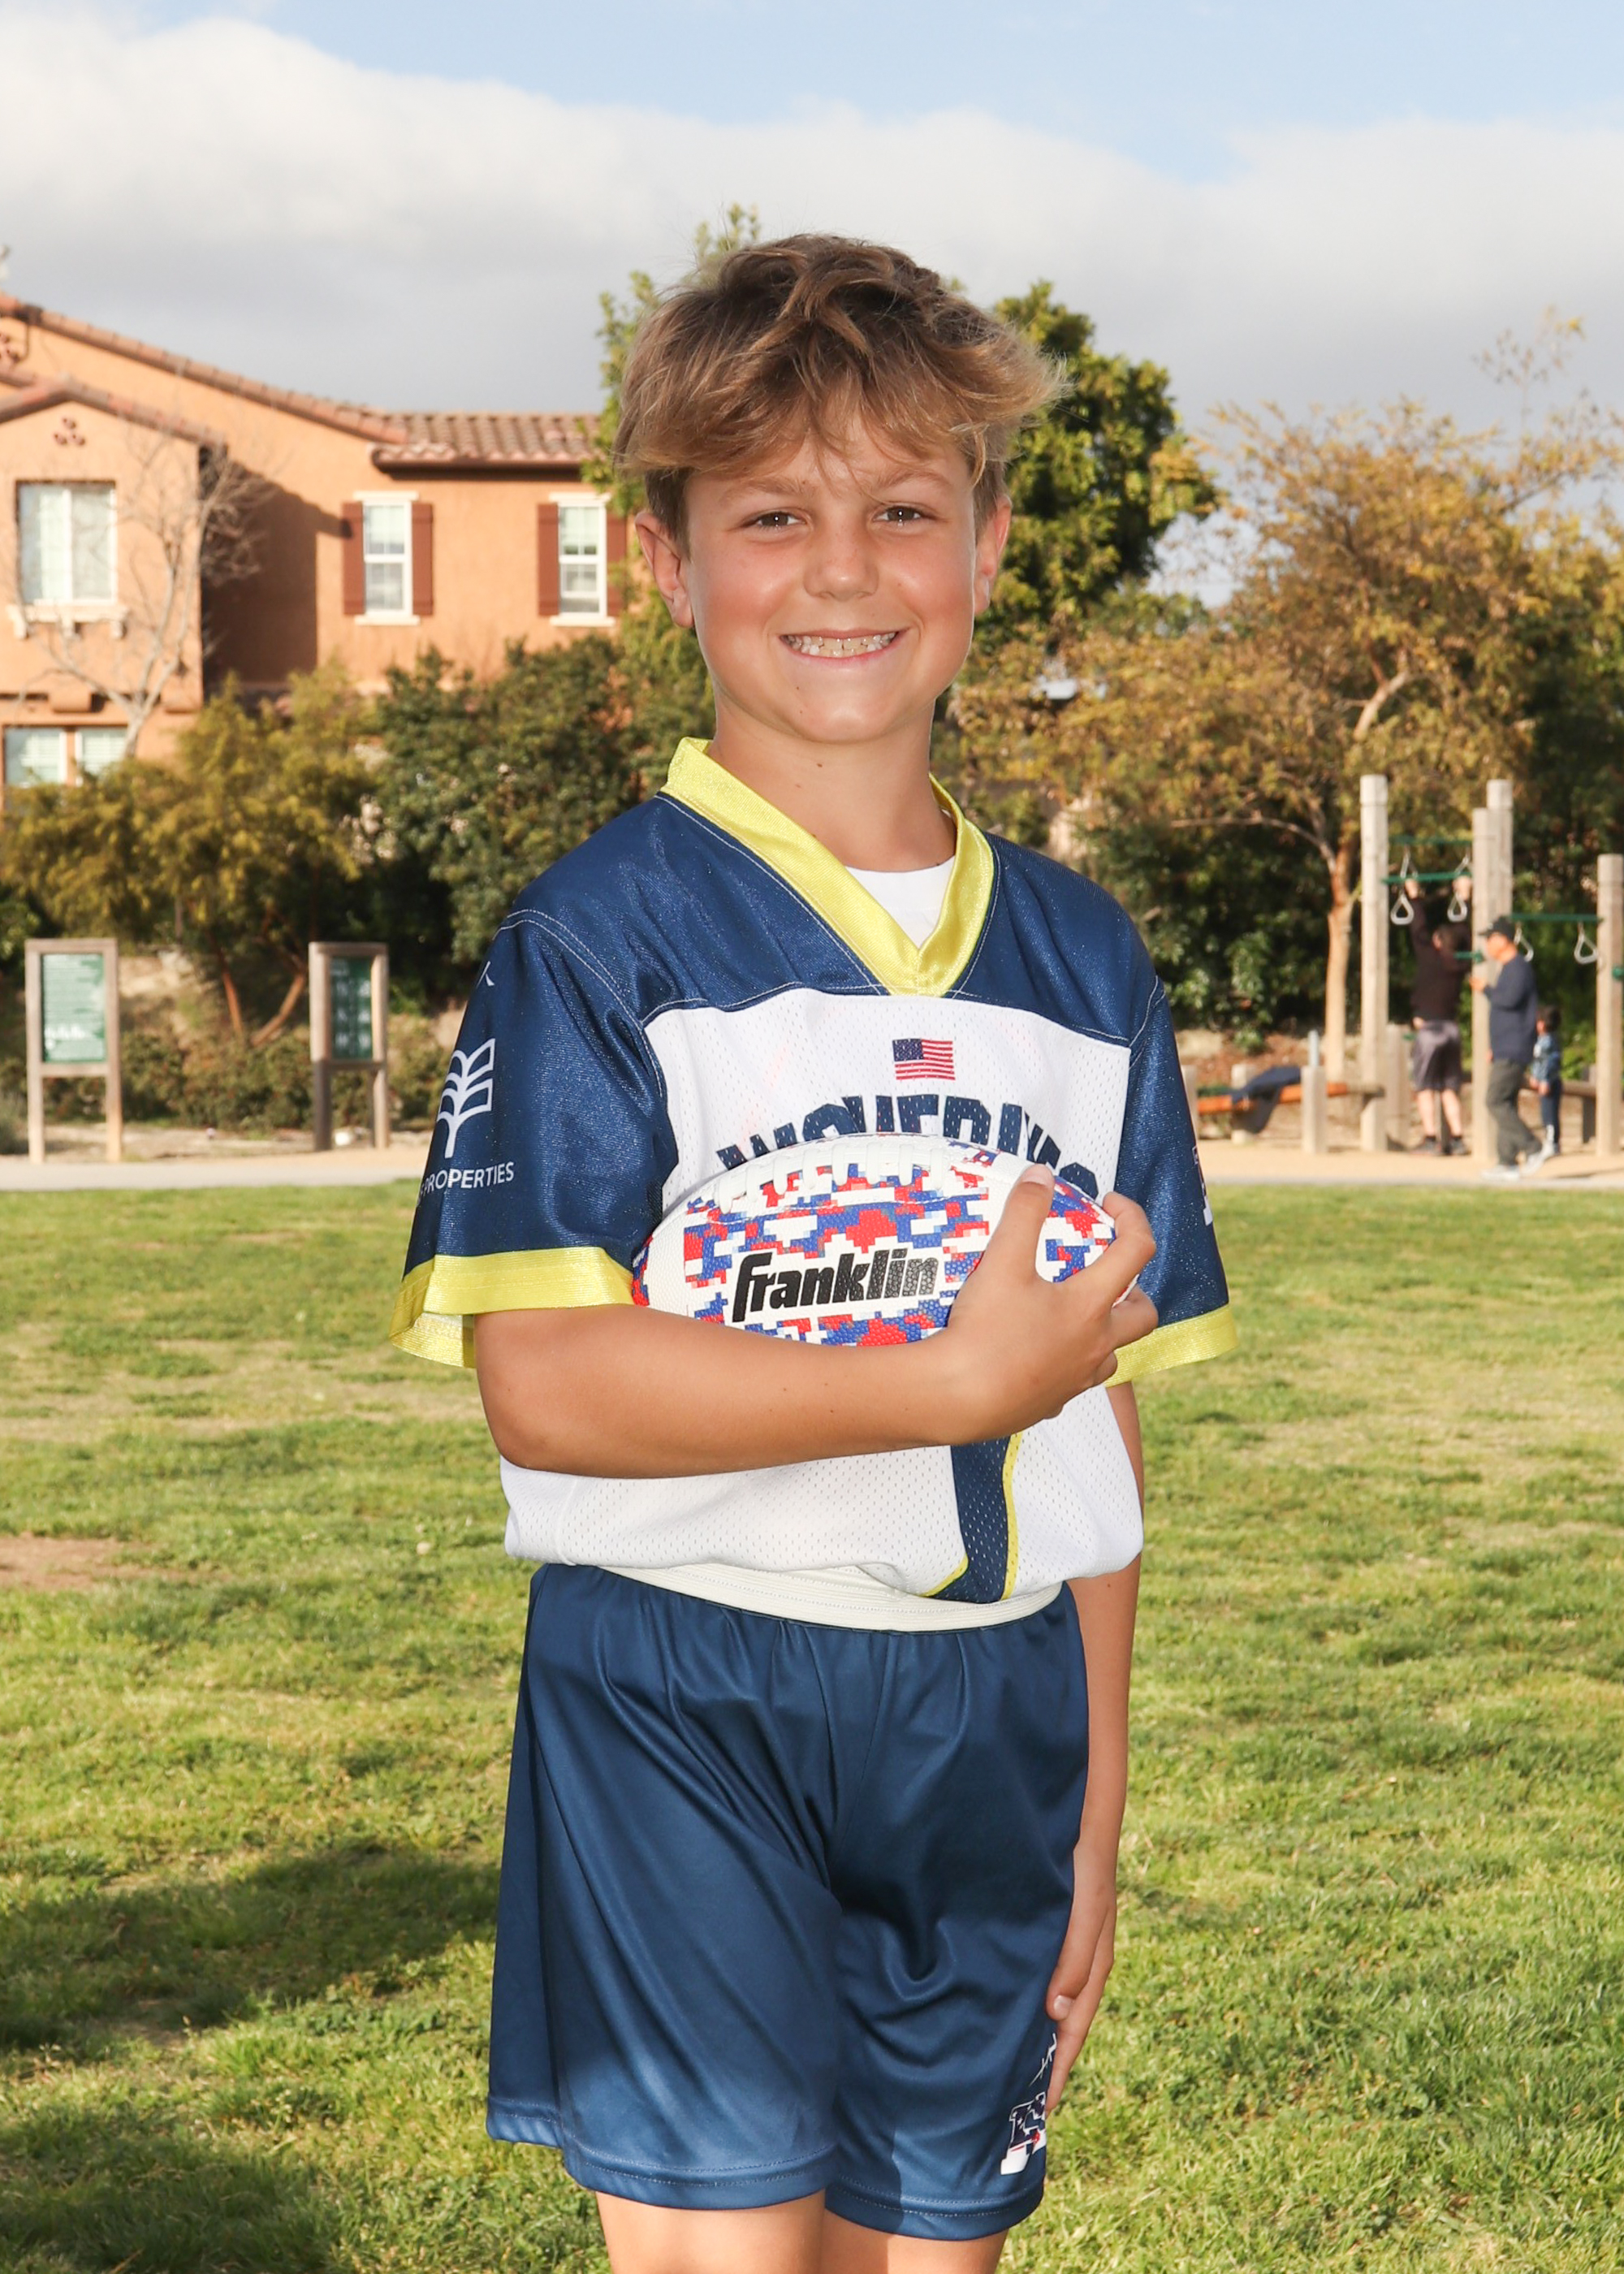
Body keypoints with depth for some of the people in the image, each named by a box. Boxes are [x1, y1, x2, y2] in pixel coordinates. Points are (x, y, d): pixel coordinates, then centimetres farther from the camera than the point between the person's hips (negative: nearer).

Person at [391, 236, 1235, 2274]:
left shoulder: (1077, 959, 10)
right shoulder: (602, 938, -7)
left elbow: (1096, 1406, 12)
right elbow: (542, 1383, -16)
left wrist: (1095, 1801, 12)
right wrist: (954, 1380, -19)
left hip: (989, 1722, 5)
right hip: (684, 1718, -5)